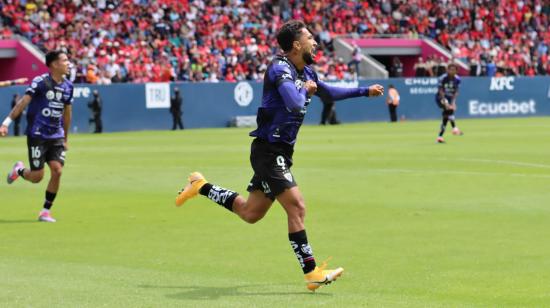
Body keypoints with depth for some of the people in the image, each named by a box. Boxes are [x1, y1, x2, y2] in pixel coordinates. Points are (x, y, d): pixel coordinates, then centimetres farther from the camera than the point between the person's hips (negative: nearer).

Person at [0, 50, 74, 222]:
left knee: (57, 171, -11)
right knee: (37, 176, -6)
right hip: (37, 135, -5)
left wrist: (65, 138, 23)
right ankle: (19, 170, 30)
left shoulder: (67, 86, 7)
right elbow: (23, 102, -15)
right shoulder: (40, 82, -10)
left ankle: (46, 211, 3)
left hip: (56, 137, 5)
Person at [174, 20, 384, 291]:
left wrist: (365, 91, 31)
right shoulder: (280, 68, -17)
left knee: (250, 213, 16)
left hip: (280, 152, 9)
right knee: (296, 207, -13)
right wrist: (304, 89, -14)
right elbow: (294, 104, -34)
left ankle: (200, 186, 32)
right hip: (268, 151, -9)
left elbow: (329, 92, 31)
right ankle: (312, 273, -10)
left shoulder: (305, 72, 11)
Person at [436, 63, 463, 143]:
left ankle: (440, 136, 13)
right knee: (449, 109, -31)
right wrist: (445, 102, -28)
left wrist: (453, 101, -17)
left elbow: (456, 92, -3)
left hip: (450, 98, 5)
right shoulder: (443, 78, -19)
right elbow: (441, 91, -19)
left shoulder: (457, 79, -5)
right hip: (441, 97, -5)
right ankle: (454, 128, -38)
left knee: (446, 116, 4)